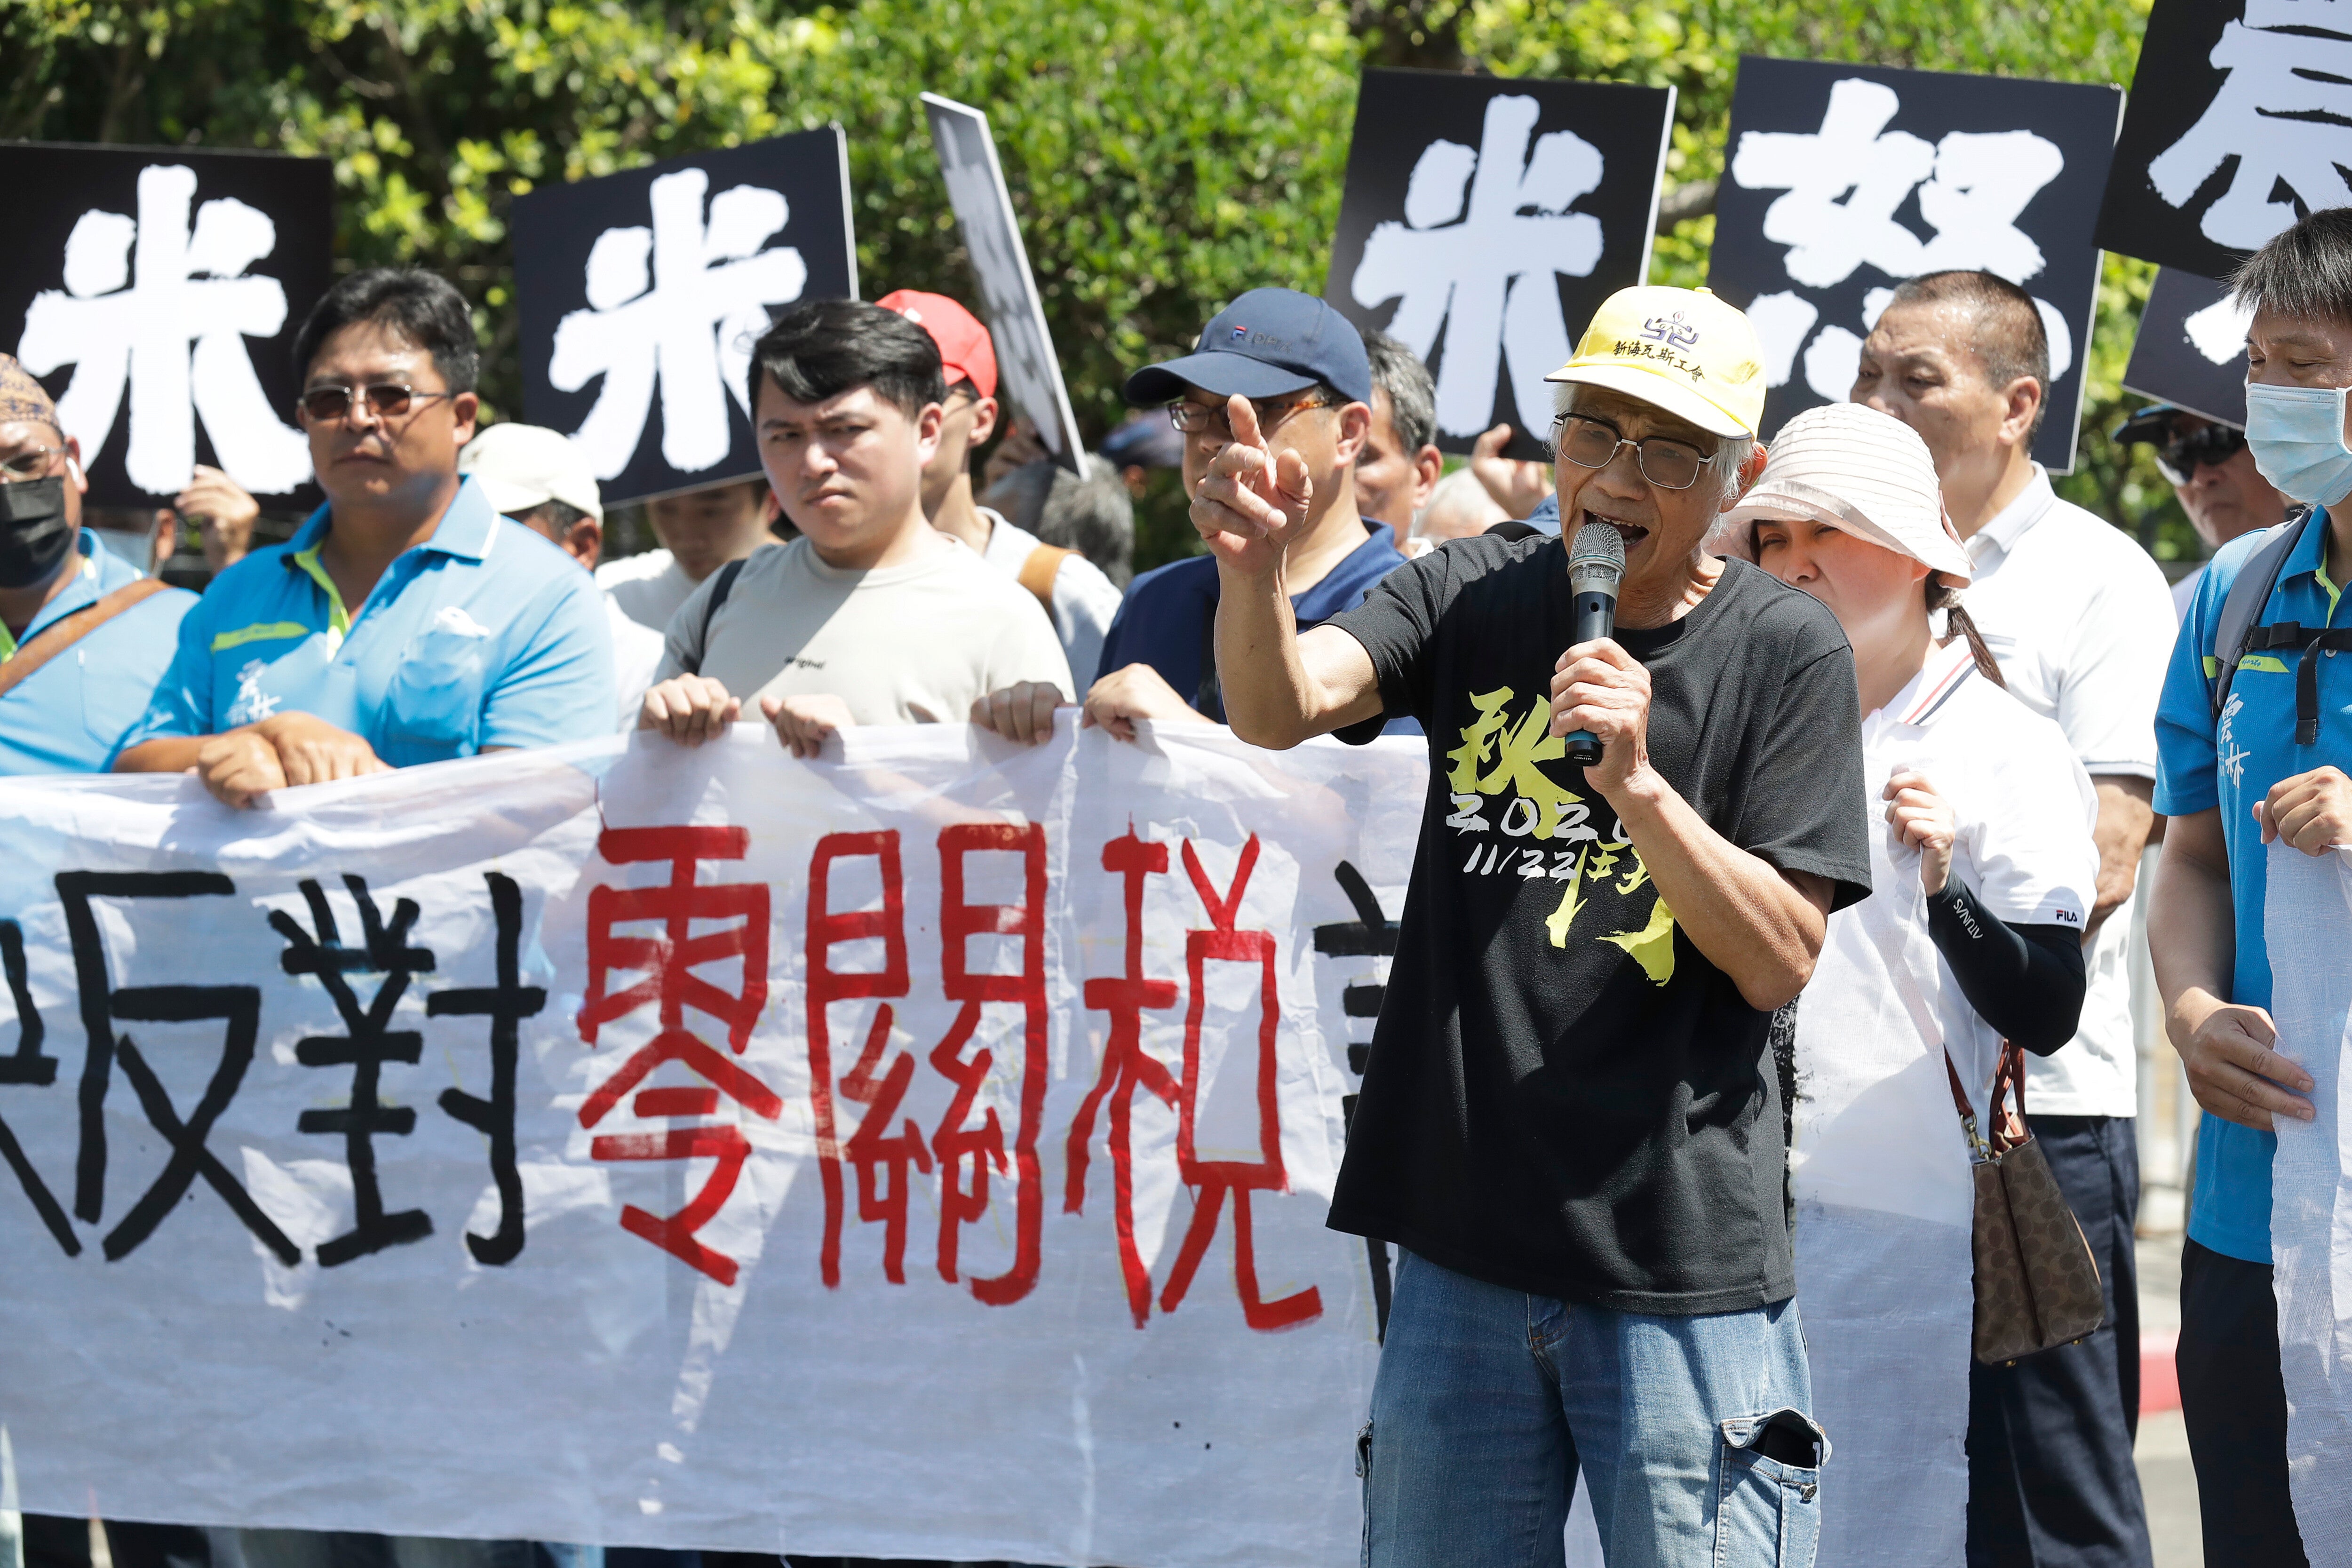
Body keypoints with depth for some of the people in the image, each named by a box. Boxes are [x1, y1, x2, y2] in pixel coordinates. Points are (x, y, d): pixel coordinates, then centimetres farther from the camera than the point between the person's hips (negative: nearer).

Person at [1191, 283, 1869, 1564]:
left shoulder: (1785, 652, -1)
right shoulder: (1473, 602, 7)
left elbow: (1779, 962, -6)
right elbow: (1278, 709, -11)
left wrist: (1637, 784, -19)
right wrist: (1253, 574, -31)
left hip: (1681, 1269, -3)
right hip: (1464, 1248, 3)